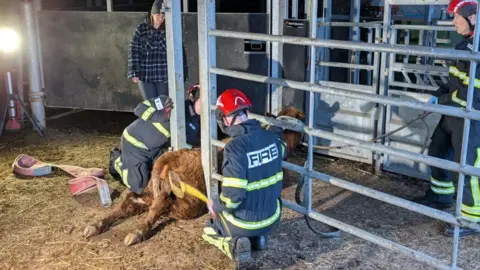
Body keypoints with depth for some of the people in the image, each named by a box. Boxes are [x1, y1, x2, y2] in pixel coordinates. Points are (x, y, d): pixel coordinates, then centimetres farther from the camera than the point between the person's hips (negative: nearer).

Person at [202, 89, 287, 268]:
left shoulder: (235, 147, -28)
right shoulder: (271, 137, -9)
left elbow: (233, 196, -29)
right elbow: (282, 152, 18)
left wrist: (216, 205, -8)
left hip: (245, 221, -6)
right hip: (272, 216, 6)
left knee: (209, 229, 25)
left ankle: (235, 245, -3)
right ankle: (258, 237, 13)